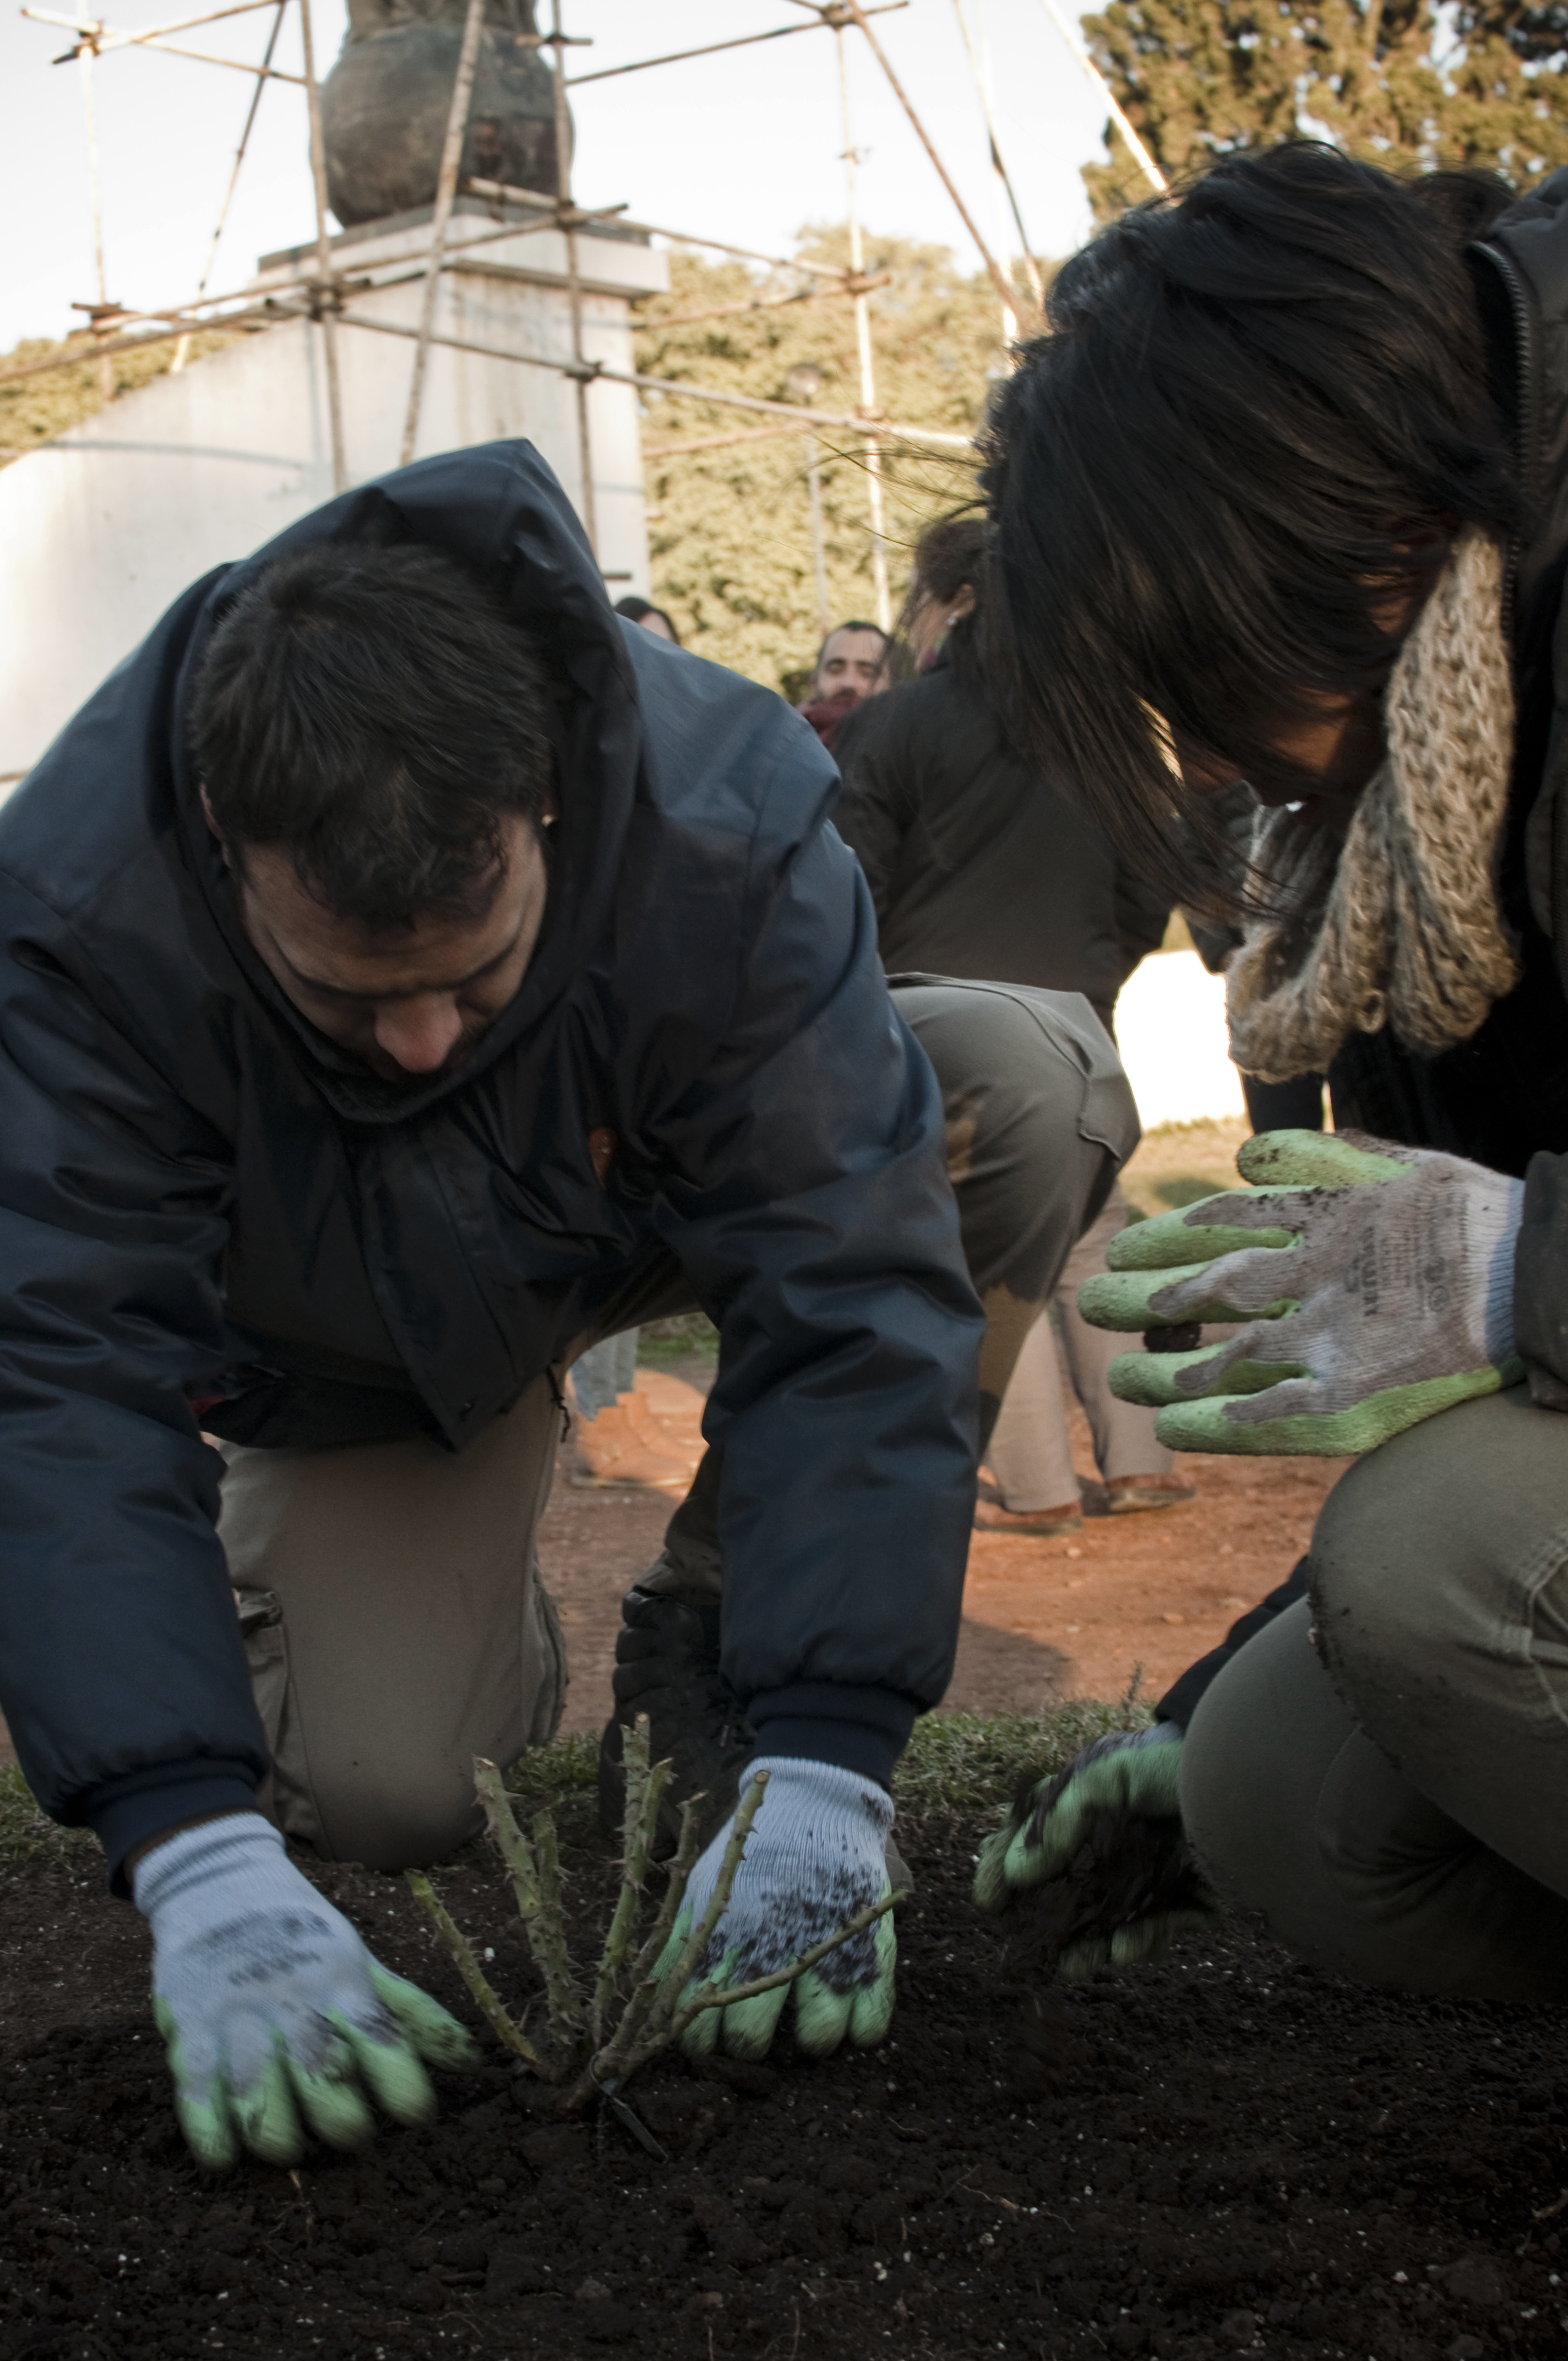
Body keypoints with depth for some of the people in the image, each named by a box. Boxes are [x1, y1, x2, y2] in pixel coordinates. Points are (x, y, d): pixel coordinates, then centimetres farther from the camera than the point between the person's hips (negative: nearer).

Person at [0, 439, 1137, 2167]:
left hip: (661, 1207, 1)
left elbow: (846, 1292, -38)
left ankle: (718, 1625, -8)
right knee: (383, 1792, -21)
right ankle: (493, 1635, 17)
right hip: (354, 1353, 0)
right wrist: (202, 1866, -50)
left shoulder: (725, 820, -38)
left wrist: (820, 1781, -45)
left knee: (1035, 1087, -28)